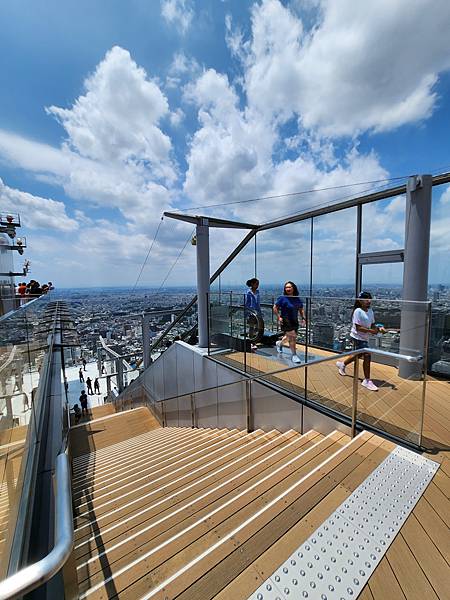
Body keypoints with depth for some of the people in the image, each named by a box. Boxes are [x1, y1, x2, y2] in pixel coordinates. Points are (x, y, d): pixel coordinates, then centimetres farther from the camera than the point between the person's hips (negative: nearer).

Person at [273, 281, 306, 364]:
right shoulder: (282, 298, -9)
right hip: (285, 321, -6)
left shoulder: (297, 299, 5)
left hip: (295, 321, 6)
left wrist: (303, 318, 2)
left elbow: (301, 310, 14)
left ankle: (279, 343, 49)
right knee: (292, 336, -11)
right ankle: (294, 355, 2)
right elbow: (275, 308, -5)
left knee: (289, 336, 19)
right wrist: (278, 317, -12)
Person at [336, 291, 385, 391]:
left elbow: (372, 325, 8)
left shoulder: (370, 311, 5)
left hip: (364, 338, 9)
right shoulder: (358, 311, -18)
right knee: (367, 356, -10)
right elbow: (358, 328, -21)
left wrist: (379, 328, -11)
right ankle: (367, 381, 4)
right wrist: (370, 331, -28)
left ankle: (342, 364, 47)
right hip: (358, 337, -9)